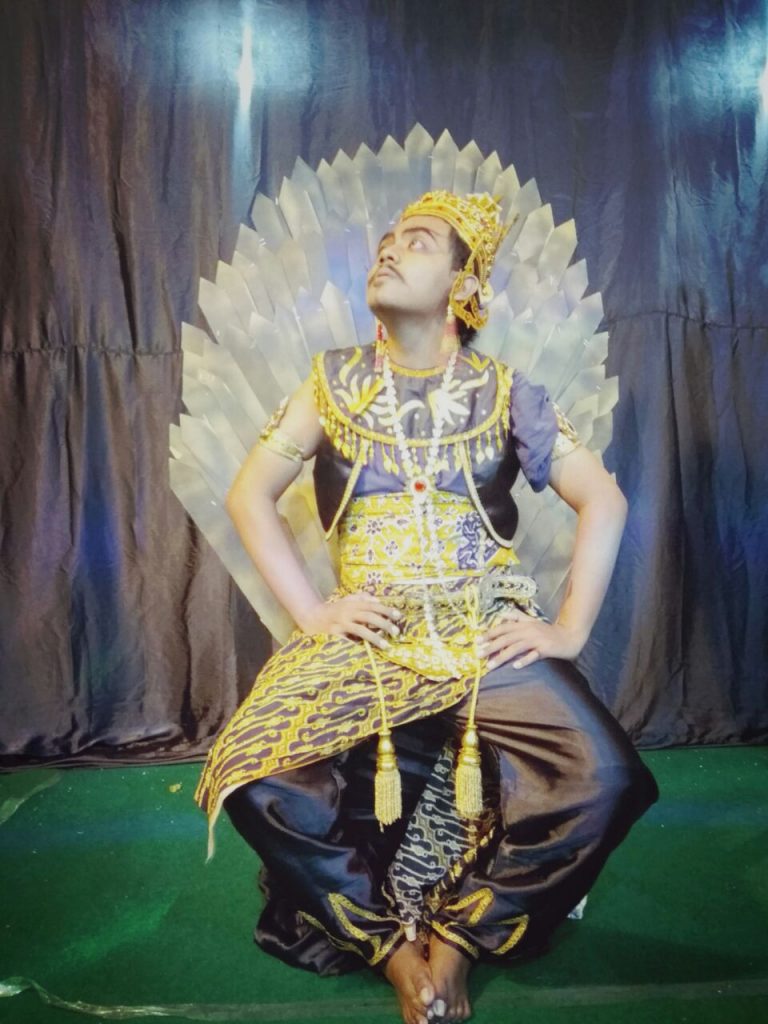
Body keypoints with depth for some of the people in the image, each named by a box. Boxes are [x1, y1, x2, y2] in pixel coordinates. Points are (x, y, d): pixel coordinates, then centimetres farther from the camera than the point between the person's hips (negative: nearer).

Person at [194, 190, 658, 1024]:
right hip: (366, 634, 1)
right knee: (256, 780, -24)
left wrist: (569, 630, -6)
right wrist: (311, 612, -6)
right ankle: (391, 940, 2)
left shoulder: (503, 392, 5)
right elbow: (248, 495, 5)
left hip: (489, 634, 0)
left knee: (602, 779, -23)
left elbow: (603, 500, 4)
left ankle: (456, 934, 3)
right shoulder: (335, 382, 8)